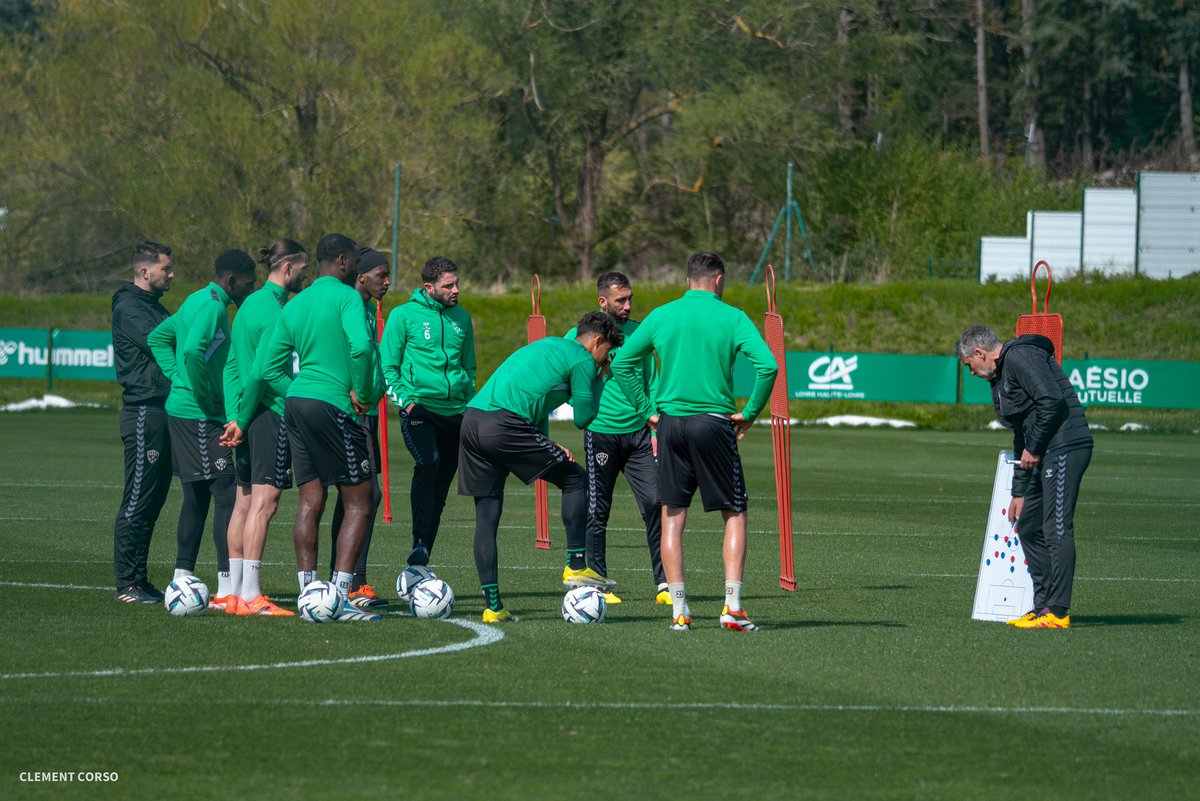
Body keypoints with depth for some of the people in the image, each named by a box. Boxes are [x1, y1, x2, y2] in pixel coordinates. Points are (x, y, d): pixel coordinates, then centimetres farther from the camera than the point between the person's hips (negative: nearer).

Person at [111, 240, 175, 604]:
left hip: (162, 411, 10)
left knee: (152, 500, 11)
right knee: (138, 501, -7)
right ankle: (127, 584, -5)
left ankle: (138, 580, 15)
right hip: (144, 413, -10)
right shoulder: (130, 308, -10)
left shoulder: (152, 307, 21)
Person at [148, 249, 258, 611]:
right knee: (225, 494, -10)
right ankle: (228, 588, -12)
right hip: (200, 417, -10)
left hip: (181, 409, 10)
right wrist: (206, 398, -19)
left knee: (197, 497, 14)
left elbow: (158, 337, 26)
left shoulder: (196, 301, 16)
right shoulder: (213, 306, -15)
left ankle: (181, 579, 16)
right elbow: (193, 350, -30)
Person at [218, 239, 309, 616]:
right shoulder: (275, 310, -12)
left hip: (246, 415, 10)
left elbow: (232, 366, 18)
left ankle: (236, 591, 13)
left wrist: (235, 417, 15)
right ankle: (251, 595, -12)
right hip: (270, 414, -10)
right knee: (264, 501, -9)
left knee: (244, 501, 11)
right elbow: (262, 371, -17)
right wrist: (242, 421, -11)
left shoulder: (249, 304, 17)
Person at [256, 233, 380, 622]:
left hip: (296, 402, 7)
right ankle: (341, 597, -10)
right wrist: (362, 393, -11)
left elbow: (267, 367, 14)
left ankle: (307, 593, 10)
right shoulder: (346, 296, -7)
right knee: (358, 502, -2)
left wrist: (298, 392, 17)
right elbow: (360, 346, -24)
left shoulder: (295, 304, 15)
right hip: (333, 407, -7)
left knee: (310, 501, 10)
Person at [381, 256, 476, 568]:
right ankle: (419, 544, -34)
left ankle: (423, 561, 13)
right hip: (419, 410, -5)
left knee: (440, 490, 5)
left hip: (455, 411, 5)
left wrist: (470, 405, 17)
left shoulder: (461, 318, 14)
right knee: (428, 462, -31)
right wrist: (405, 399, -13)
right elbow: (387, 366, 1)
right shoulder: (404, 315, 0)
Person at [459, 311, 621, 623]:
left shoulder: (548, 346, 31)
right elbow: (582, 418, 7)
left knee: (487, 516, 9)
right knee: (576, 480, 7)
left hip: (471, 419, 8)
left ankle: (492, 606, 8)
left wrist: (546, 444, 15)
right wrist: (597, 380, 22)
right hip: (504, 424, -8)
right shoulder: (582, 360, 4)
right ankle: (576, 565, 7)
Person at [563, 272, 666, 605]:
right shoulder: (579, 336, 0)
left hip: (640, 431, 3)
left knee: (655, 504, -7)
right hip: (601, 433, -3)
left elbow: (652, 382, 15)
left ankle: (664, 584, -4)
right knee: (597, 512, 2)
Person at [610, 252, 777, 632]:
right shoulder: (731, 317, -3)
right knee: (735, 515, 6)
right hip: (714, 422, -3)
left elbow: (621, 363, 9)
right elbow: (767, 365, -14)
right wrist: (750, 412, -2)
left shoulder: (661, 315, 7)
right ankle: (732, 606, -4)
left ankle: (678, 611, 3)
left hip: (671, 422, 3)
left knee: (672, 517, 7)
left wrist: (646, 408, 13)